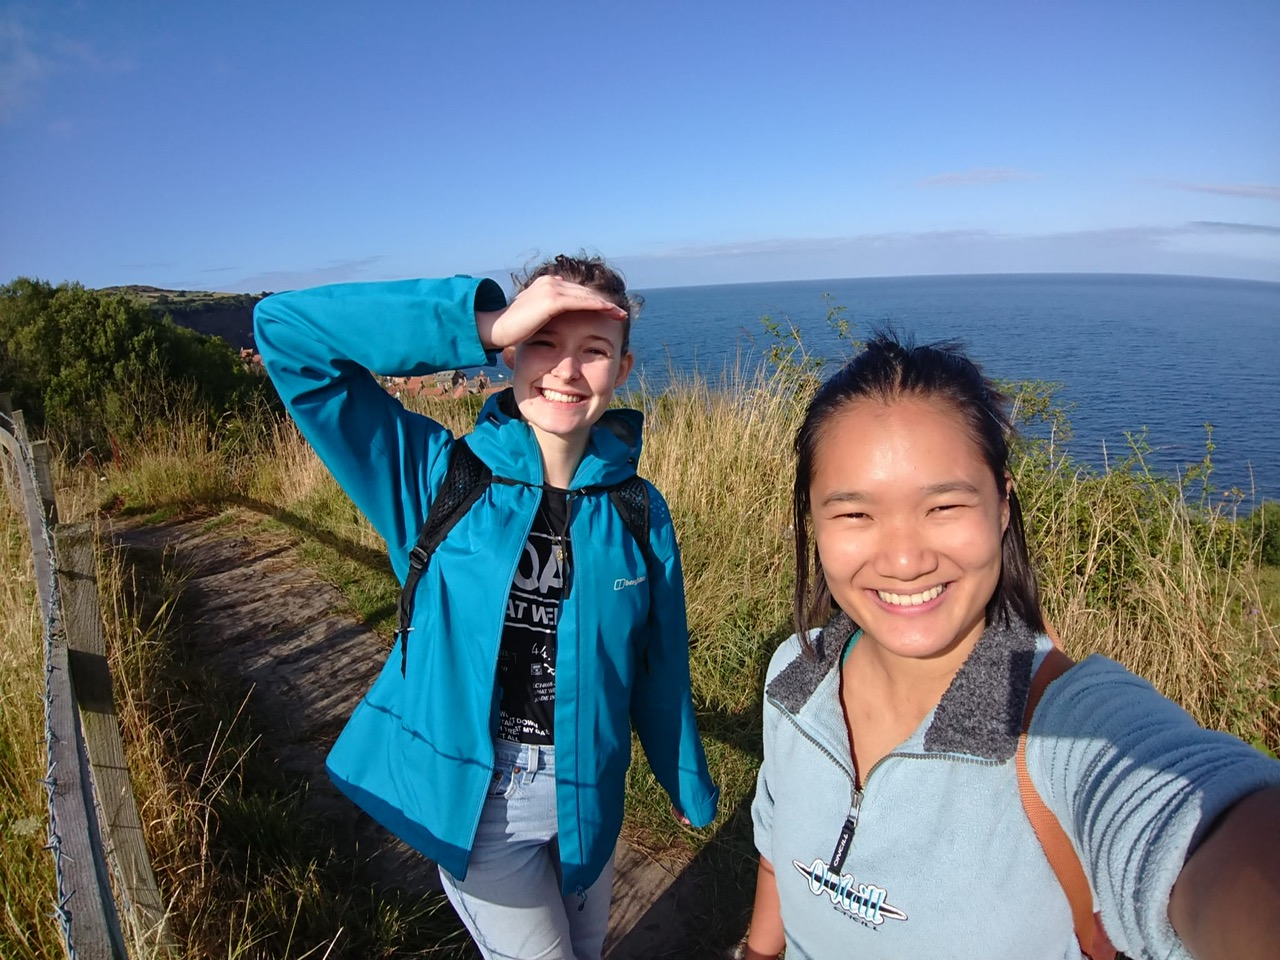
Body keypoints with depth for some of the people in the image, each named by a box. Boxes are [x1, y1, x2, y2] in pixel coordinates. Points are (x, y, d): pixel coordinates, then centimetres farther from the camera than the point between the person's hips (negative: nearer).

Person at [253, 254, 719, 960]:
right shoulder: (437, 476, -18)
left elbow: (660, 669, 0)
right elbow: (284, 329, -25)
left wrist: (691, 789, 12)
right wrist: (486, 323, -34)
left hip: (588, 796, 4)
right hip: (475, 797, -3)